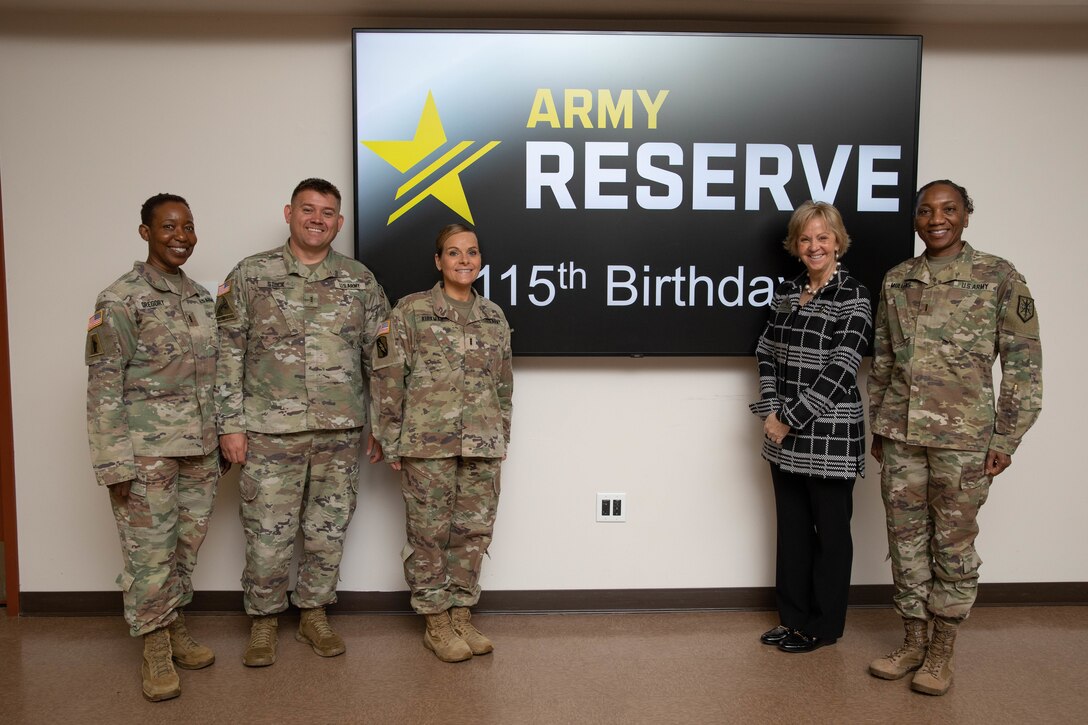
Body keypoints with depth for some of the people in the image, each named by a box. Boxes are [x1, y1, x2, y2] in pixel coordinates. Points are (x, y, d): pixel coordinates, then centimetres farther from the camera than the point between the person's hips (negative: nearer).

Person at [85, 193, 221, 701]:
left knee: (188, 544, 13)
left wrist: (225, 437, 14)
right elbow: (104, 385, -11)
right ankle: (155, 650, 17)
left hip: (200, 448, 6)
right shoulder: (121, 299, -8)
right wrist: (113, 461, -14)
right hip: (147, 450, -6)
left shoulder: (200, 297, 11)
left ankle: (174, 628, 31)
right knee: (149, 550, 3)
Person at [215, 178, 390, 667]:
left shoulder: (360, 281, 5)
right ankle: (263, 622, 26)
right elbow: (228, 352, -1)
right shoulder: (250, 275, 0)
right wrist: (231, 424, -6)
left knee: (329, 530, 11)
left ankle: (314, 614, 30)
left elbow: (380, 356, 8)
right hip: (270, 430, -2)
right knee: (268, 533, 6)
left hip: (341, 431, 2)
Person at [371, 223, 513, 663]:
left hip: (483, 445, 4)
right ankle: (436, 623, 19)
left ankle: (461, 616, 25)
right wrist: (391, 442, -5)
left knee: (474, 531, 9)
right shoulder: (411, 310, -2)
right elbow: (388, 379, -3)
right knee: (430, 532, 4)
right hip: (427, 443, -4)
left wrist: (502, 438, 14)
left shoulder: (494, 316, 11)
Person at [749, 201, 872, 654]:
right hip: (785, 436, 6)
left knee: (830, 531, 8)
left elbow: (841, 368, -16)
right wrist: (771, 412, -4)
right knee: (791, 527, 14)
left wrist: (791, 420, -15)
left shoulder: (853, 297, -9)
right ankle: (794, 618, 29)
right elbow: (766, 353, 9)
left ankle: (824, 626, 23)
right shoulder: (786, 293, 9)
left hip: (830, 435, -6)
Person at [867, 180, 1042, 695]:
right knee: (906, 539, 10)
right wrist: (878, 428, 13)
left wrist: (1006, 439, -6)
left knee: (953, 542, 6)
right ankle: (913, 642, 26)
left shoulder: (999, 277, -3)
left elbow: (1023, 363, -3)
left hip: (963, 439, -4)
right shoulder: (896, 280, 8)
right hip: (900, 436, 4)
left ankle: (942, 652, 23)